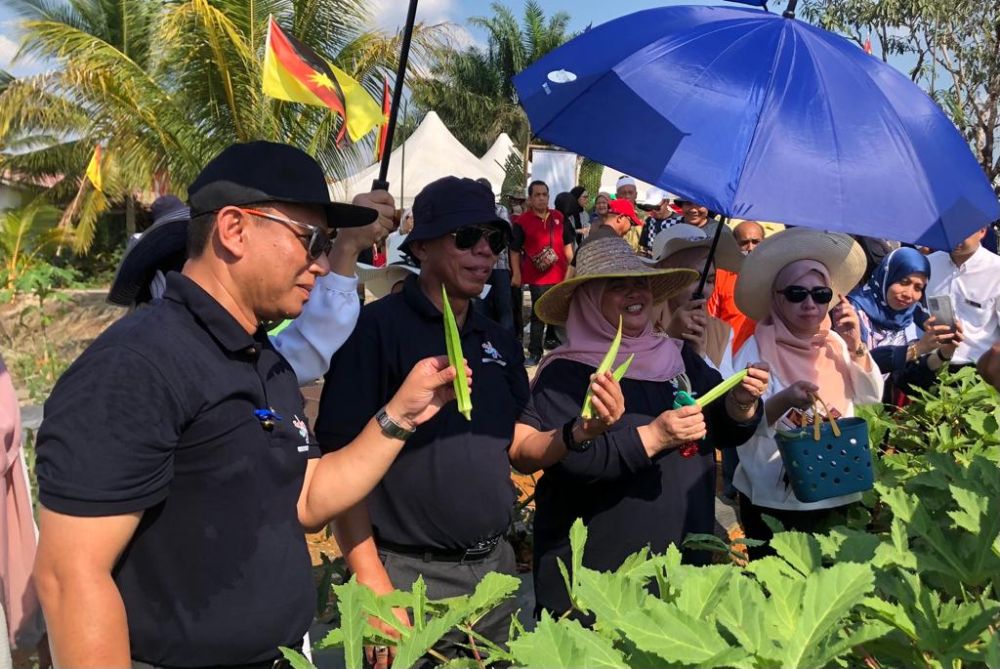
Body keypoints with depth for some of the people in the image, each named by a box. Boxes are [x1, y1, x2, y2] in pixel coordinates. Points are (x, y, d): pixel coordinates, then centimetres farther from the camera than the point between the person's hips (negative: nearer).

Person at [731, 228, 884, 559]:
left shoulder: (834, 342, 4)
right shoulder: (756, 349, -13)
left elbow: (872, 396, 1)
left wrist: (855, 347, -11)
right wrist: (783, 401, -37)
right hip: (775, 502, -5)